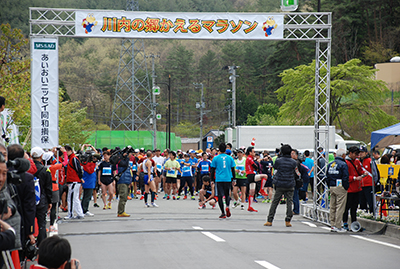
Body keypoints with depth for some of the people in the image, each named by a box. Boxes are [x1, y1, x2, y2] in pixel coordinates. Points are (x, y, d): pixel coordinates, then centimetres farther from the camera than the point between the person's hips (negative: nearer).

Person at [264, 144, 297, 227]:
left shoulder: (278, 160, -5)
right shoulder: (293, 162, -3)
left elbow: (275, 167, 14)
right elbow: (297, 173, 8)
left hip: (279, 185, 0)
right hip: (290, 186, 0)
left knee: (274, 202, 5)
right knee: (289, 202, 6)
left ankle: (269, 221, 6)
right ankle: (288, 221, 1)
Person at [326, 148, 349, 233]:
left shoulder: (330, 164, 12)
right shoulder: (343, 164, -11)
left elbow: (328, 177, 15)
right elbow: (345, 178, -14)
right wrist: (346, 188, -6)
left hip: (332, 187, 7)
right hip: (340, 188, -7)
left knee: (332, 207, 11)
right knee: (340, 207, -5)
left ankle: (332, 225, 15)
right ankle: (338, 226, -6)